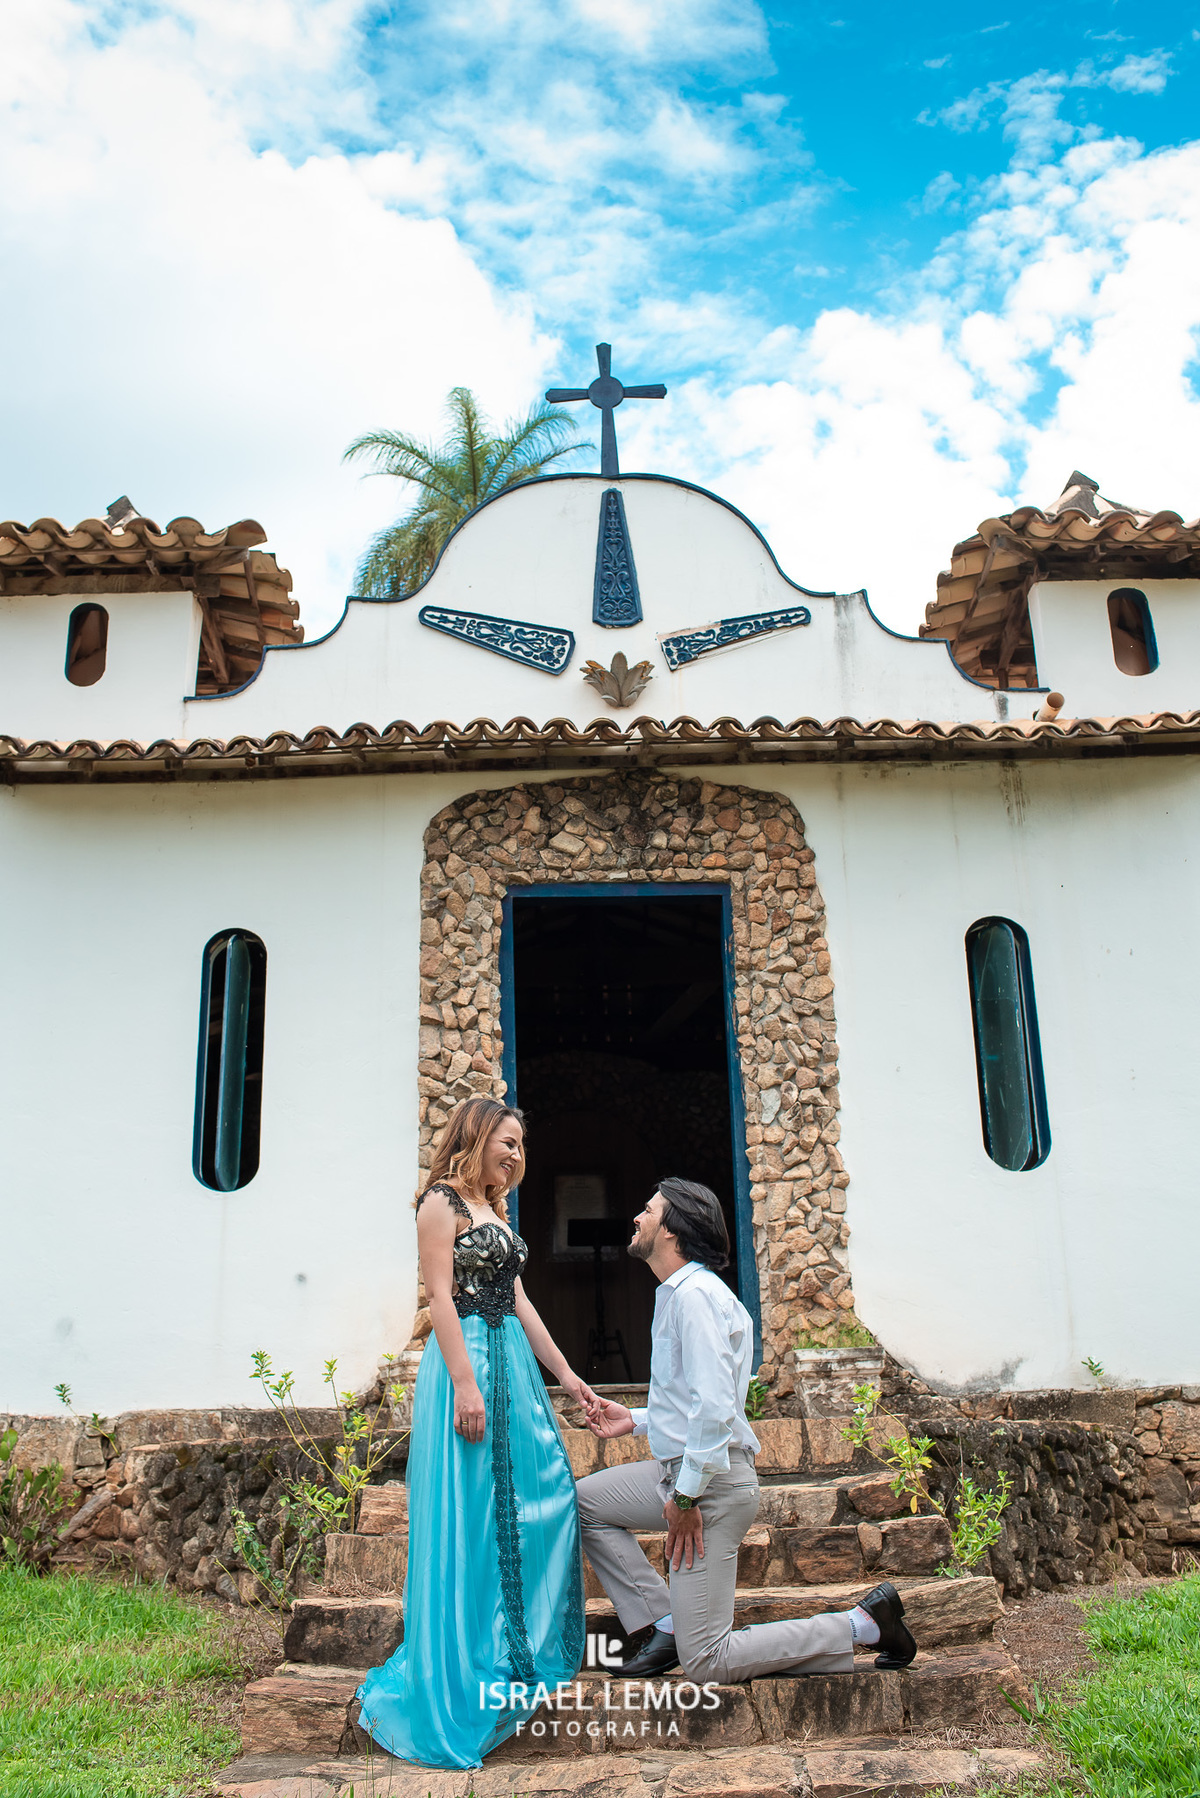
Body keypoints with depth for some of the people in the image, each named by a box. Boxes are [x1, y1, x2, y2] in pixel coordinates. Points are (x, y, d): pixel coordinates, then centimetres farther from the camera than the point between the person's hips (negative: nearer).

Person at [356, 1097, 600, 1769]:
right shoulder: (442, 1202, -7)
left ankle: (523, 1652, 23)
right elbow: (441, 1295, -14)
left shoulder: (497, 1212, 17)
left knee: (541, 1498, 9)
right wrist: (466, 1385, -21)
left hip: (514, 1364, 9)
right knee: (469, 1515, -2)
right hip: (467, 1361, -9)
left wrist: (568, 1376, 15)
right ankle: (458, 1679, 10)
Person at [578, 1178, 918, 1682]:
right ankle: (666, 1624, 13)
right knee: (583, 1501, 15)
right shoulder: (675, 1293, 15)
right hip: (680, 1471, 10)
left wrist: (686, 1497, -22)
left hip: (711, 1480, -10)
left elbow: (714, 1405, -25)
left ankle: (862, 1624, 0)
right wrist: (636, 1420, 20)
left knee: (706, 1663, -8)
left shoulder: (695, 1294, -17)